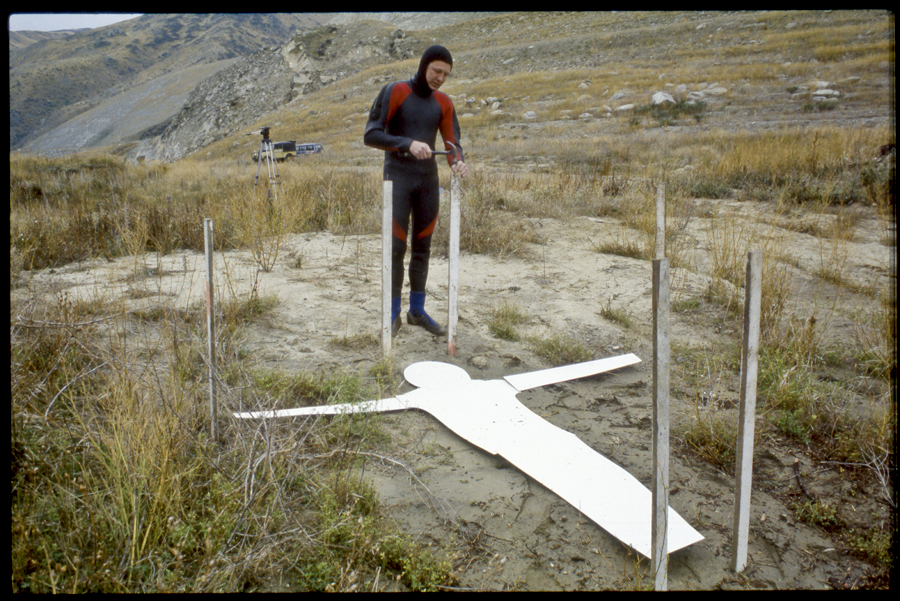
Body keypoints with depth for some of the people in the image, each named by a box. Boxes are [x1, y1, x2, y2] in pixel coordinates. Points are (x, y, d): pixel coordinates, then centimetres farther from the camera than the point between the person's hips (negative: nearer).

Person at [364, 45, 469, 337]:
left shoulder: (443, 103, 9)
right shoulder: (394, 92, -6)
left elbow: (452, 142, 6)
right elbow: (371, 135, -12)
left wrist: (457, 162, -18)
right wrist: (408, 144, -26)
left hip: (428, 180, 5)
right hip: (397, 178, -5)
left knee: (422, 247, 8)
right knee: (396, 248, -6)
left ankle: (417, 310, 18)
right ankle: (394, 314, 5)